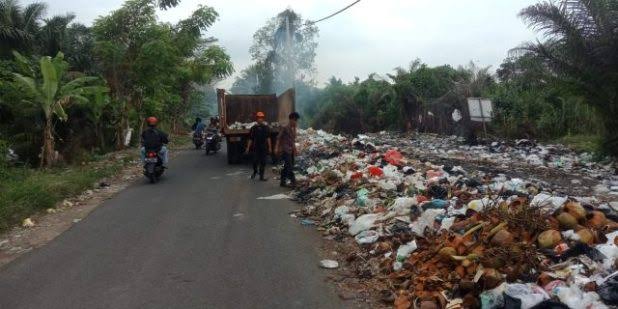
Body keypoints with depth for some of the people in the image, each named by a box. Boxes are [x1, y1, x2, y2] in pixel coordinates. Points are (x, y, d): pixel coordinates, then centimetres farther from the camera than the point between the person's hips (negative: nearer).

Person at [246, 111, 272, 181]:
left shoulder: (266, 127, 5)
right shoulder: (254, 128, 3)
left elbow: (268, 138, 4)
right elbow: (250, 139, 6)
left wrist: (270, 147, -1)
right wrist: (248, 148, 3)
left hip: (264, 148, 1)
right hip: (256, 148, -1)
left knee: (263, 162, 3)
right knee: (255, 161, -5)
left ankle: (261, 176, 12)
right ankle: (255, 172, 24)